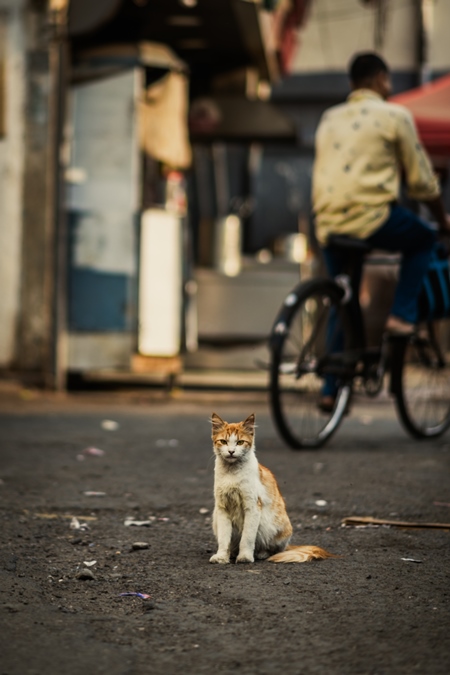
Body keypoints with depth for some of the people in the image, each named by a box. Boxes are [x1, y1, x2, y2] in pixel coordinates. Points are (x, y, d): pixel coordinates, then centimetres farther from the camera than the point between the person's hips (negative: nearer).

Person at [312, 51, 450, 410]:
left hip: (327, 223, 6)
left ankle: (332, 389, 17)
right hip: (371, 216, -6)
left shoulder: (329, 119, 20)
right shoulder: (394, 115, 3)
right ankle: (402, 314, 8)